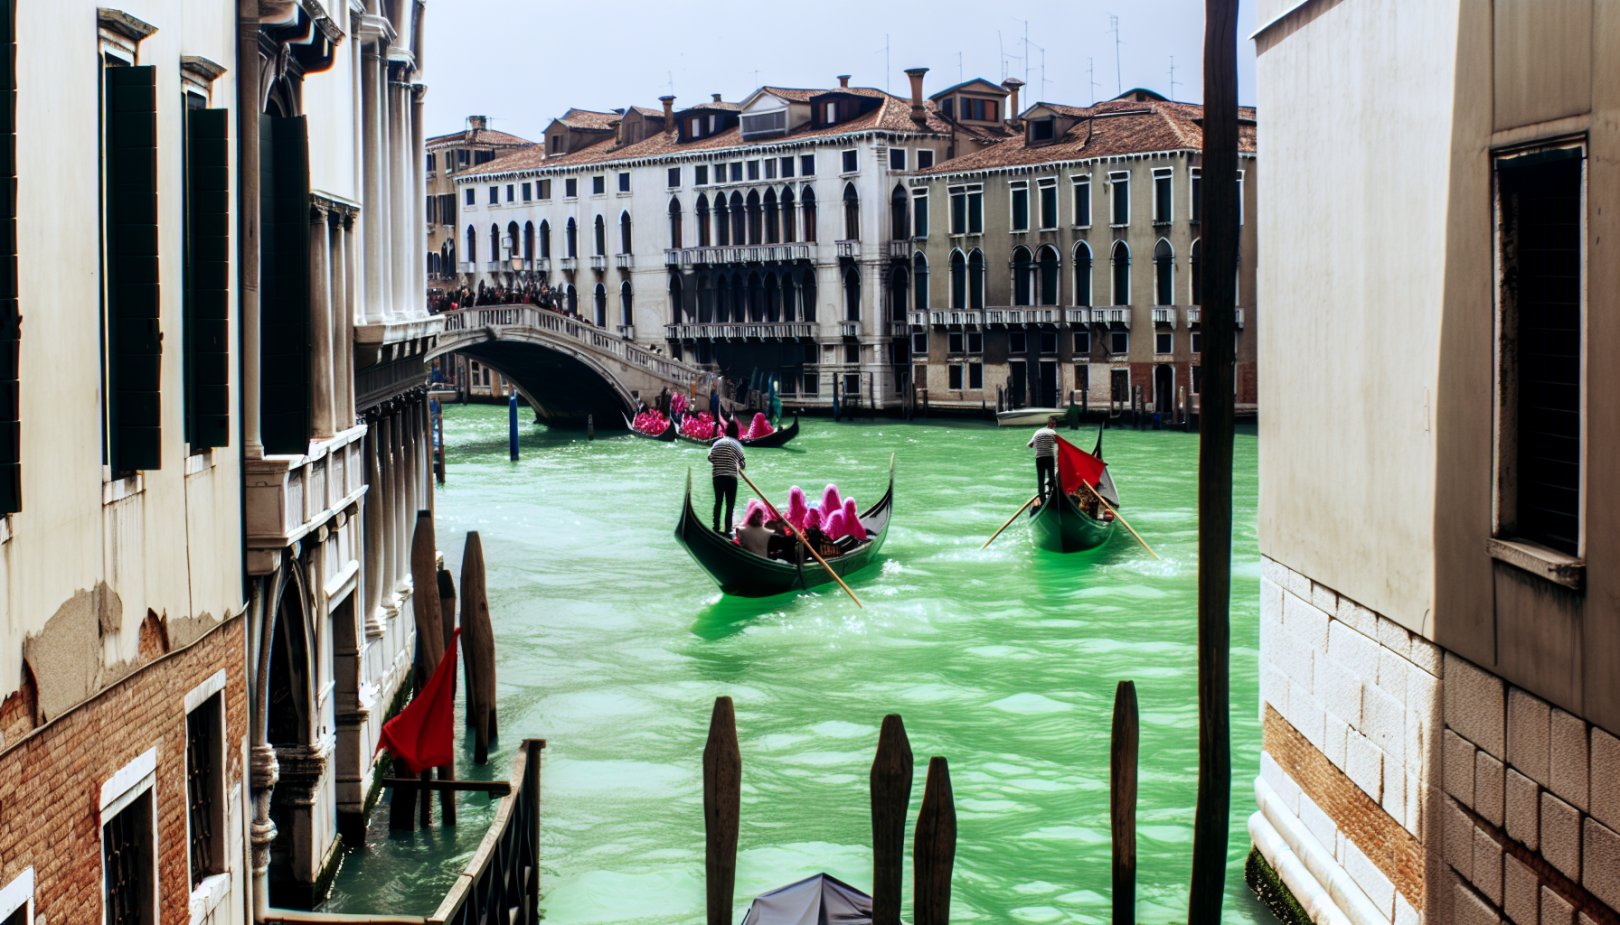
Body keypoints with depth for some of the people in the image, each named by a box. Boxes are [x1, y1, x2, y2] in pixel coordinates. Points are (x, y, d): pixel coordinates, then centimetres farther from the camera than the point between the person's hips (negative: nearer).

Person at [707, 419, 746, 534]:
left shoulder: (717, 443, 7)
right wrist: (740, 467, 16)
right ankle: (727, 530, -7)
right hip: (730, 477, -4)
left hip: (717, 476, 4)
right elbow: (743, 463, -5)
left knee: (718, 502, 14)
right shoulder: (736, 444, -5)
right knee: (730, 504, -2)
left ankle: (716, 527, 14)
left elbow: (710, 457, 7)